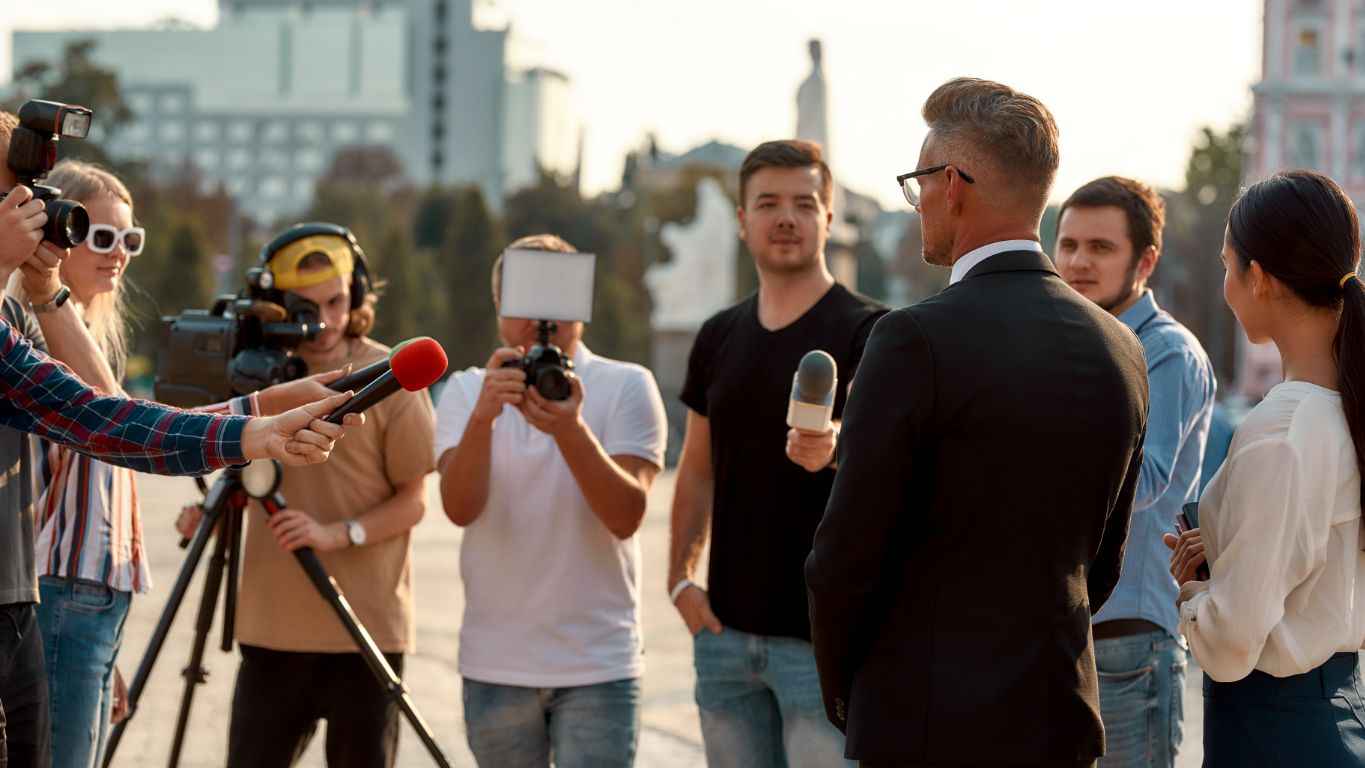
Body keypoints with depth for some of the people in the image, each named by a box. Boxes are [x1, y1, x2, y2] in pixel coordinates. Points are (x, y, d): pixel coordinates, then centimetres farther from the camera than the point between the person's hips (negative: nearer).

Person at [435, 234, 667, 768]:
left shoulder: (627, 387, -1)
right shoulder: (466, 391, 4)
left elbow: (626, 516, -14)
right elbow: (460, 508, -12)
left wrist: (570, 429, -29)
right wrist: (483, 417, -29)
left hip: (599, 664, -2)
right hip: (495, 664, 2)